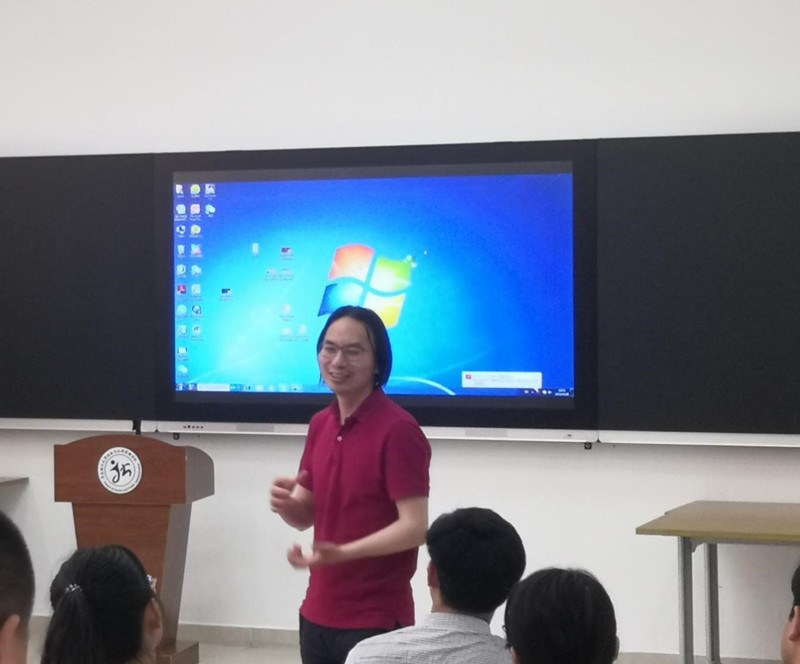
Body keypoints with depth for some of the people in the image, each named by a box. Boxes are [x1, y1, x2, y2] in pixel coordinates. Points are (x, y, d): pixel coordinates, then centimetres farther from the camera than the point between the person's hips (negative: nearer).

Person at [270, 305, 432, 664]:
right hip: (318, 612, 7)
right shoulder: (320, 424, 8)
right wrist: (286, 504, -8)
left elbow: (415, 526, -18)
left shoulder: (398, 430, -15)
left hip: (376, 620, -7)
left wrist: (343, 552, -29)